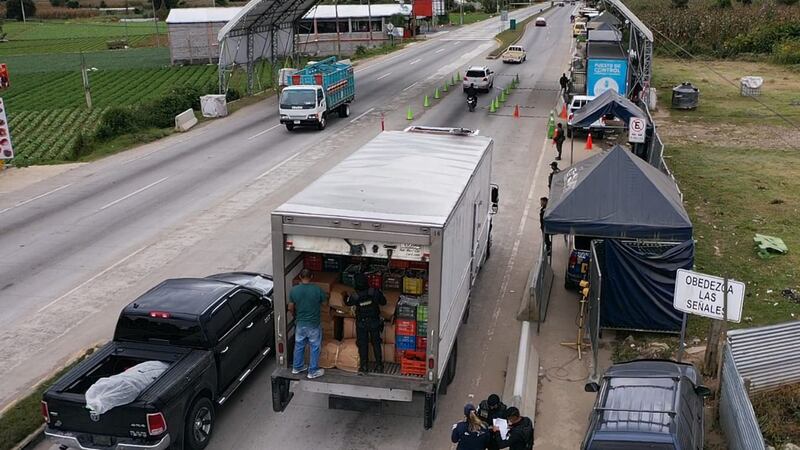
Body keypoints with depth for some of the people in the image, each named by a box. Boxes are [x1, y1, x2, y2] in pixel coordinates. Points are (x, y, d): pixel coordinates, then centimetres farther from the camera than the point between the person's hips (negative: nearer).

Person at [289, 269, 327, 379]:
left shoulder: (294, 290, -10)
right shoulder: (317, 289, -17)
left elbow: (290, 308, 0)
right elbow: (324, 301, 1)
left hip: (300, 323, 3)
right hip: (314, 324, -3)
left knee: (299, 345, 21)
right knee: (315, 347, 12)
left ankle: (297, 367, 35)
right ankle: (313, 371, 19)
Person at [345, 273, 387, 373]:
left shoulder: (354, 296, -18)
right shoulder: (374, 292, -17)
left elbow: (348, 303, 4)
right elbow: (383, 302, -5)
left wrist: (347, 296, 26)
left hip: (362, 323, -2)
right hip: (375, 322, 2)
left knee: (362, 344, 10)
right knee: (376, 343, 14)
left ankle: (363, 366, 13)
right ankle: (379, 365, 22)